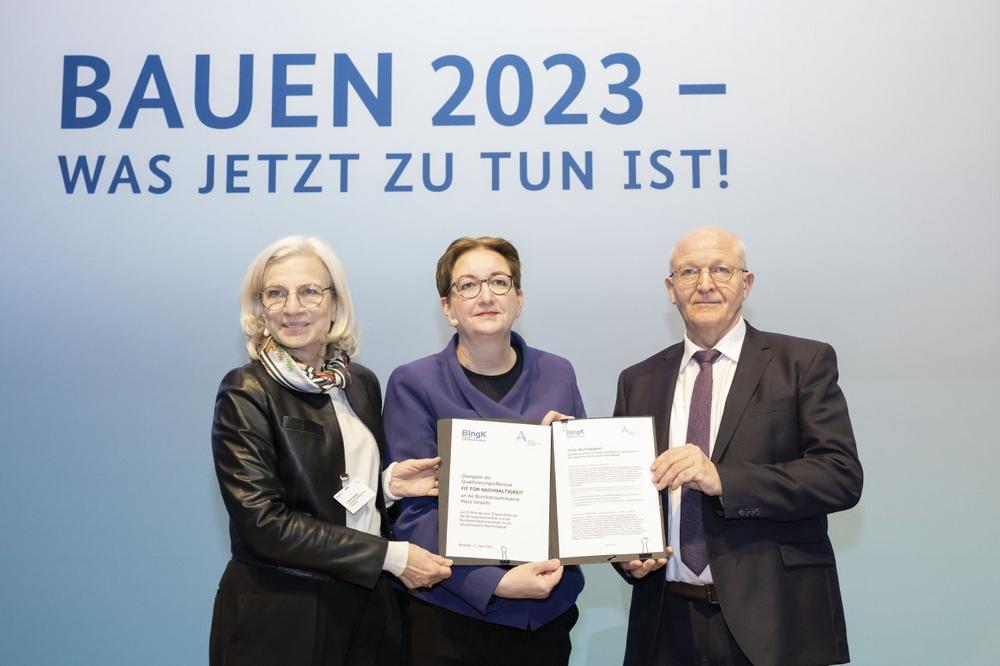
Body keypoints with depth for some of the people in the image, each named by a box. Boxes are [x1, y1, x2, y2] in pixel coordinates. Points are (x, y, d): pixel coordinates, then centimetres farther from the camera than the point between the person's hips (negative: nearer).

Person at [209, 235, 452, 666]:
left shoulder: (362, 383, 5)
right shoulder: (245, 393, -11)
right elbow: (262, 522, -18)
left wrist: (389, 484, -6)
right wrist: (391, 555, -18)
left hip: (368, 607, 5)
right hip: (279, 620, -5)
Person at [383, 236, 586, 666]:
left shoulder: (557, 375, 3)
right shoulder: (413, 384, -7)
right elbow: (415, 512, -11)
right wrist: (495, 583, -22)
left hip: (548, 610, 4)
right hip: (454, 613, -3)